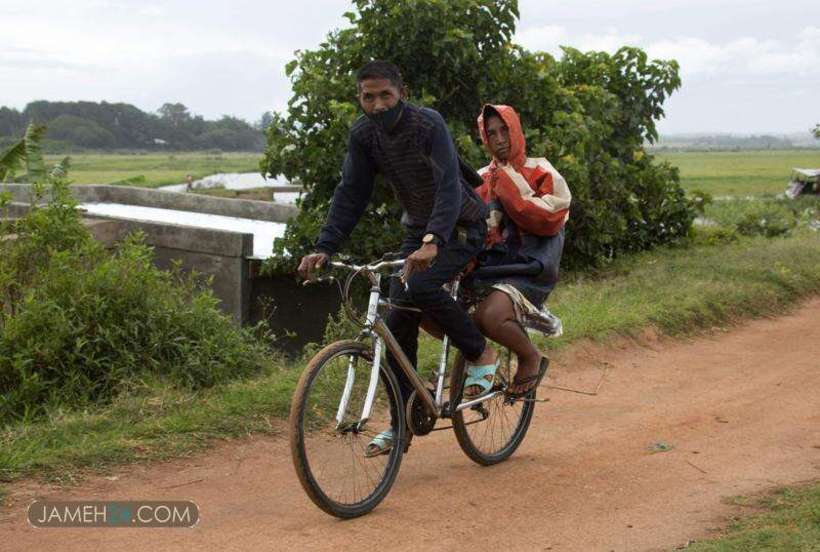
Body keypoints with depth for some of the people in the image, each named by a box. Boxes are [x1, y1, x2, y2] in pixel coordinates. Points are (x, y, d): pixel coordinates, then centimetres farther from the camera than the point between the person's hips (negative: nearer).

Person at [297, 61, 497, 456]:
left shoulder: (428, 124, -26)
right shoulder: (362, 135, -9)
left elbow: (449, 185, -37)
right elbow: (350, 193, -9)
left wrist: (432, 242, -53)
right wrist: (324, 248, -22)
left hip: (462, 226, -6)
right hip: (418, 229, 6)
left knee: (420, 286, -30)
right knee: (399, 320, -2)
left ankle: (481, 356, -6)